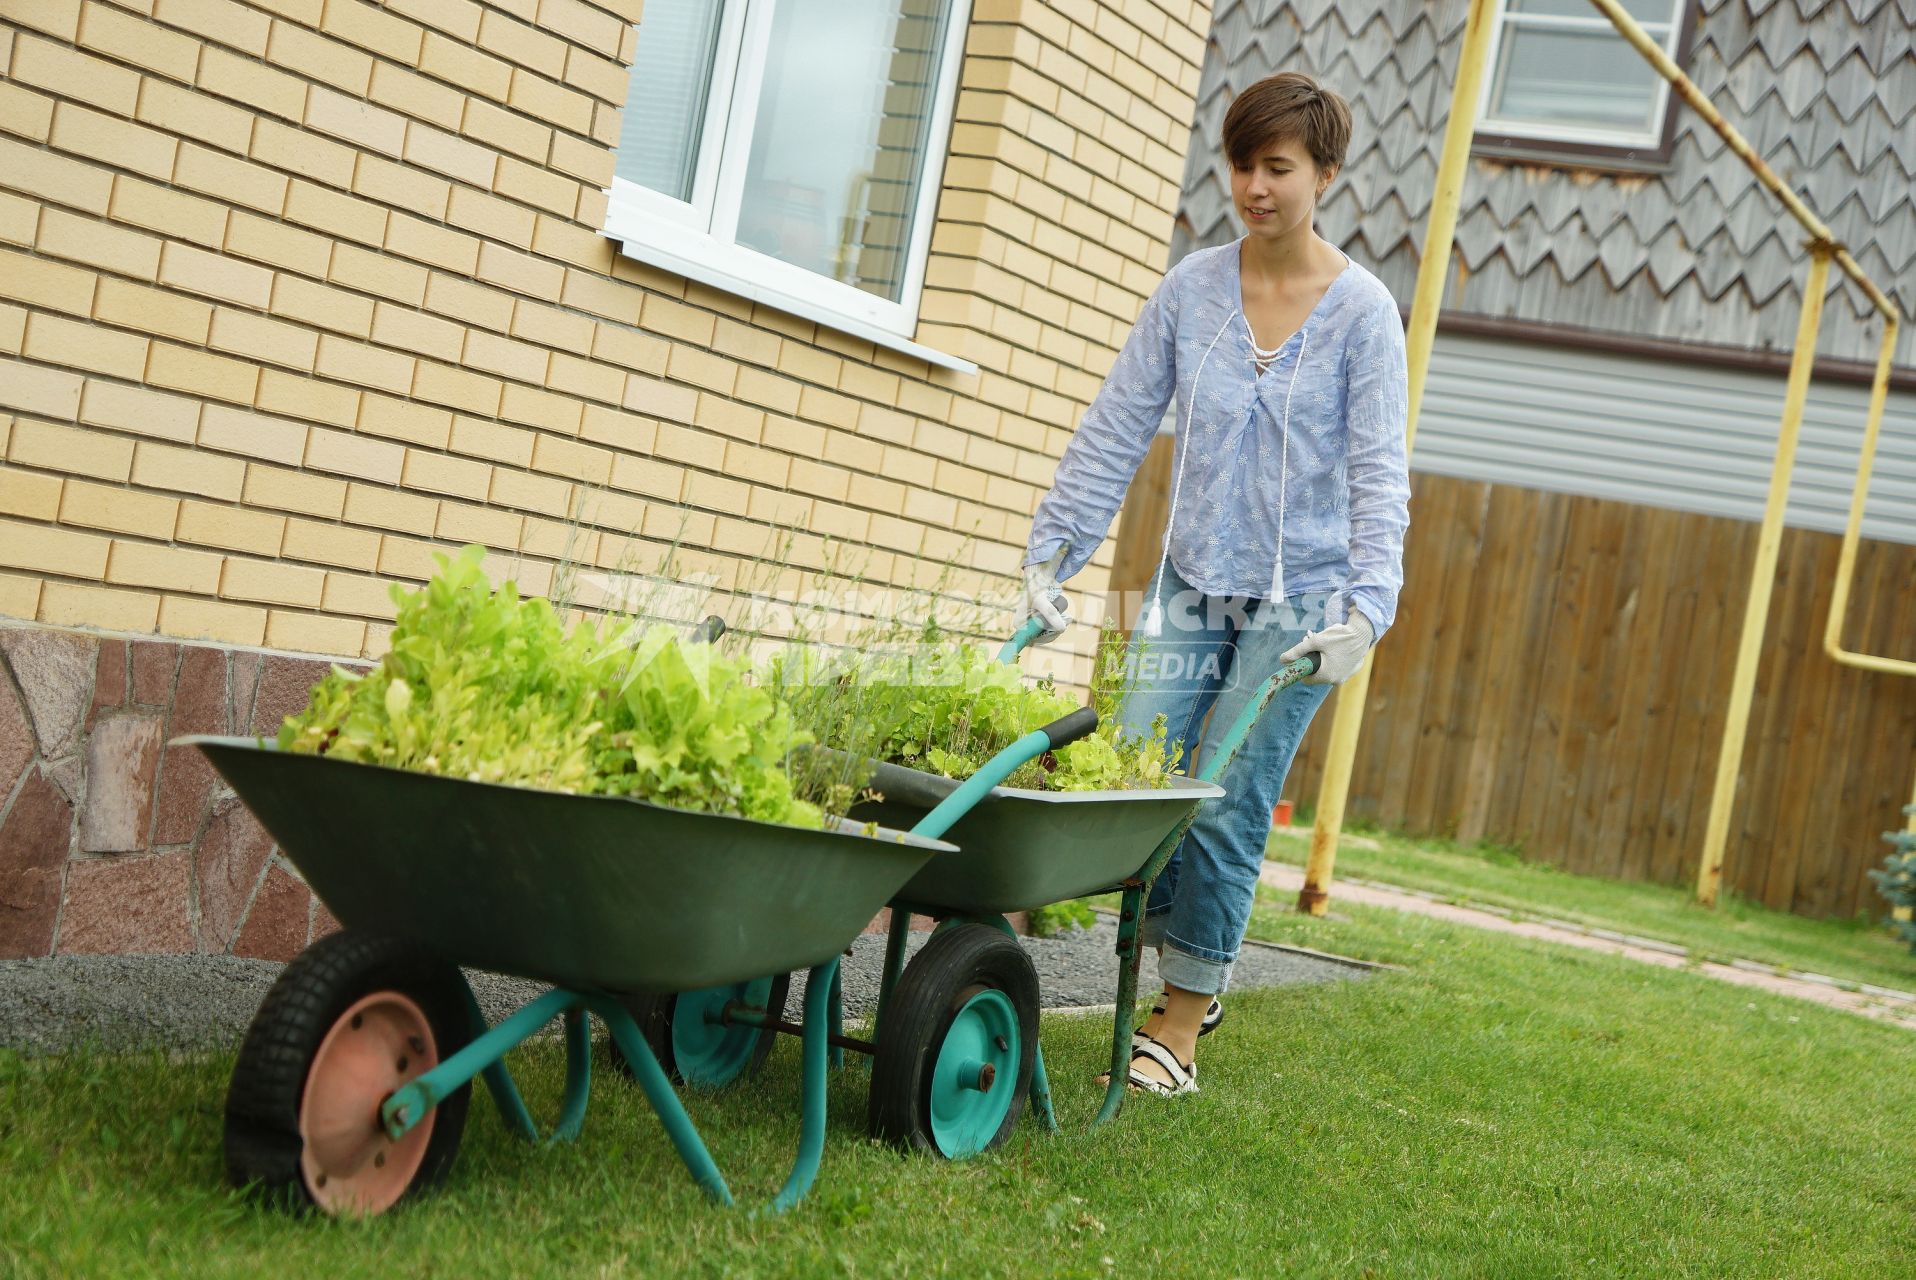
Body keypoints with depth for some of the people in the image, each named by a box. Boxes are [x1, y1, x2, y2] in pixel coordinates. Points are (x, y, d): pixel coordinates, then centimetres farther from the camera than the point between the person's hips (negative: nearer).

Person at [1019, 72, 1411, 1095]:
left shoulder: (1362, 310, -7)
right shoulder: (1191, 287, 2)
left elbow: (1379, 474, -11)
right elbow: (1115, 431, 3)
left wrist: (1367, 606, -23)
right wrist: (1051, 552, -2)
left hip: (1297, 602, -3)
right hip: (1190, 588, 4)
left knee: (1225, 801, -6)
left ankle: (1182, 1020, 10)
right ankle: (1188, 970, 20)